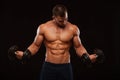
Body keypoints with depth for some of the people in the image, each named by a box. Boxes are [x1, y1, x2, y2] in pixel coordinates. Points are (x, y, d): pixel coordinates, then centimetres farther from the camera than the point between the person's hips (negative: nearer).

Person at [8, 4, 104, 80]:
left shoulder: (73, 29, -3)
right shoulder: (43, 28, -3)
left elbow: (78, 47, 6)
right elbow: (36, 45, 6)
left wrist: (88, 57, -12)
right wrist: (24, 55, -10)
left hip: (65, 67, 0)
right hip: (48, 67, 0)